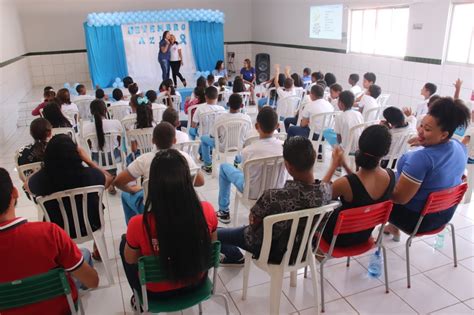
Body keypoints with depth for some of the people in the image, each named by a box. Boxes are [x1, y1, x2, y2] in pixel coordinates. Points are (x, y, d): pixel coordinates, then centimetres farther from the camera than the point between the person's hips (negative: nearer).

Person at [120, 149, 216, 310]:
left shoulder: (139, 224, -32)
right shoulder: (207, 211, -26)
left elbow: (130, 260, -10)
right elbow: (212, 245, -5)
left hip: (156, 292, -2)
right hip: (196, 283, 2)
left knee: (124, 241, 23)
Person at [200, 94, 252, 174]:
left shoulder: (220, 118, -26)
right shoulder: (247, 118, -19)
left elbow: (212, 136, -11)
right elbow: (247, 135, -1)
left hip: (223, 148, -2)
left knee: (204, 138, 23)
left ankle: (208, 166, 28)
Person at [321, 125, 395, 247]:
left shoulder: (345, 183, -36)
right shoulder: (390, 176, -18)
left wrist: (334, 165, -12)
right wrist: (344, 164, -4)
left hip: (340, 237, -5)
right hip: (364, 235, 5)